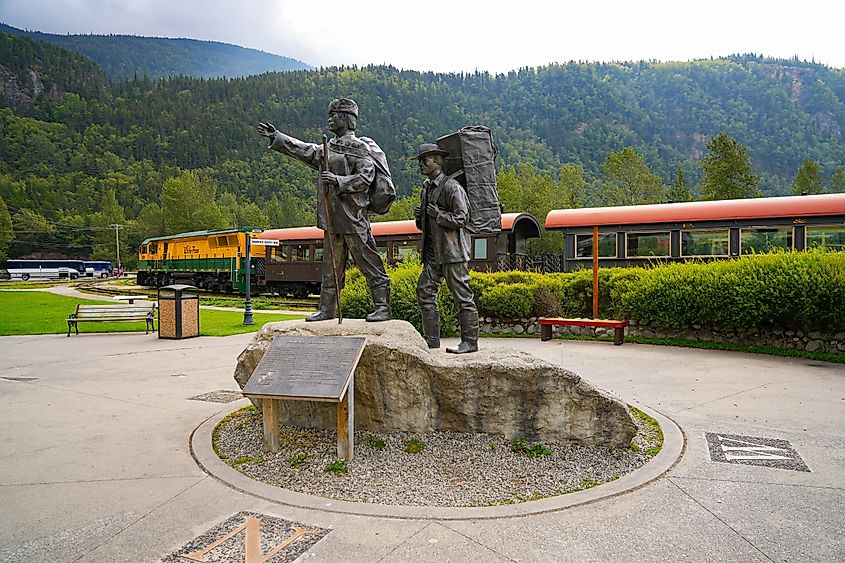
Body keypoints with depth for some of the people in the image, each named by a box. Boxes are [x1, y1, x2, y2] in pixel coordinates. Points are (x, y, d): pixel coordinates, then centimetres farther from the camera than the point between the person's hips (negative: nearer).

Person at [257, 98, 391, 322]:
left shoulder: (359, 149, -6)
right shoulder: (327, 149, 17)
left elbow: (365, 177, -16)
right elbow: (302, 150, 19)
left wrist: (338, 181, -23)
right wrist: (276, 137, 15)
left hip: (353, 220, -8)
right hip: (332, 219, 8)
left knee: (369, 265, -3)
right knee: (331, 267, 12)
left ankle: (383, 307, 4)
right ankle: (327, 310, 20)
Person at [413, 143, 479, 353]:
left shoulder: (451, 186, -10)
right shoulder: (427, 187, 17)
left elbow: (461, 218, -15)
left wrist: (437, 214, -18)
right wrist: (420, 216, 6)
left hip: (453, 251, -9)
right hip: (434, 251, 9)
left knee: (462, 296, -3)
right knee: (424, 291, 6)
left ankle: (470, 342, 6)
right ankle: (431, 340, 14)